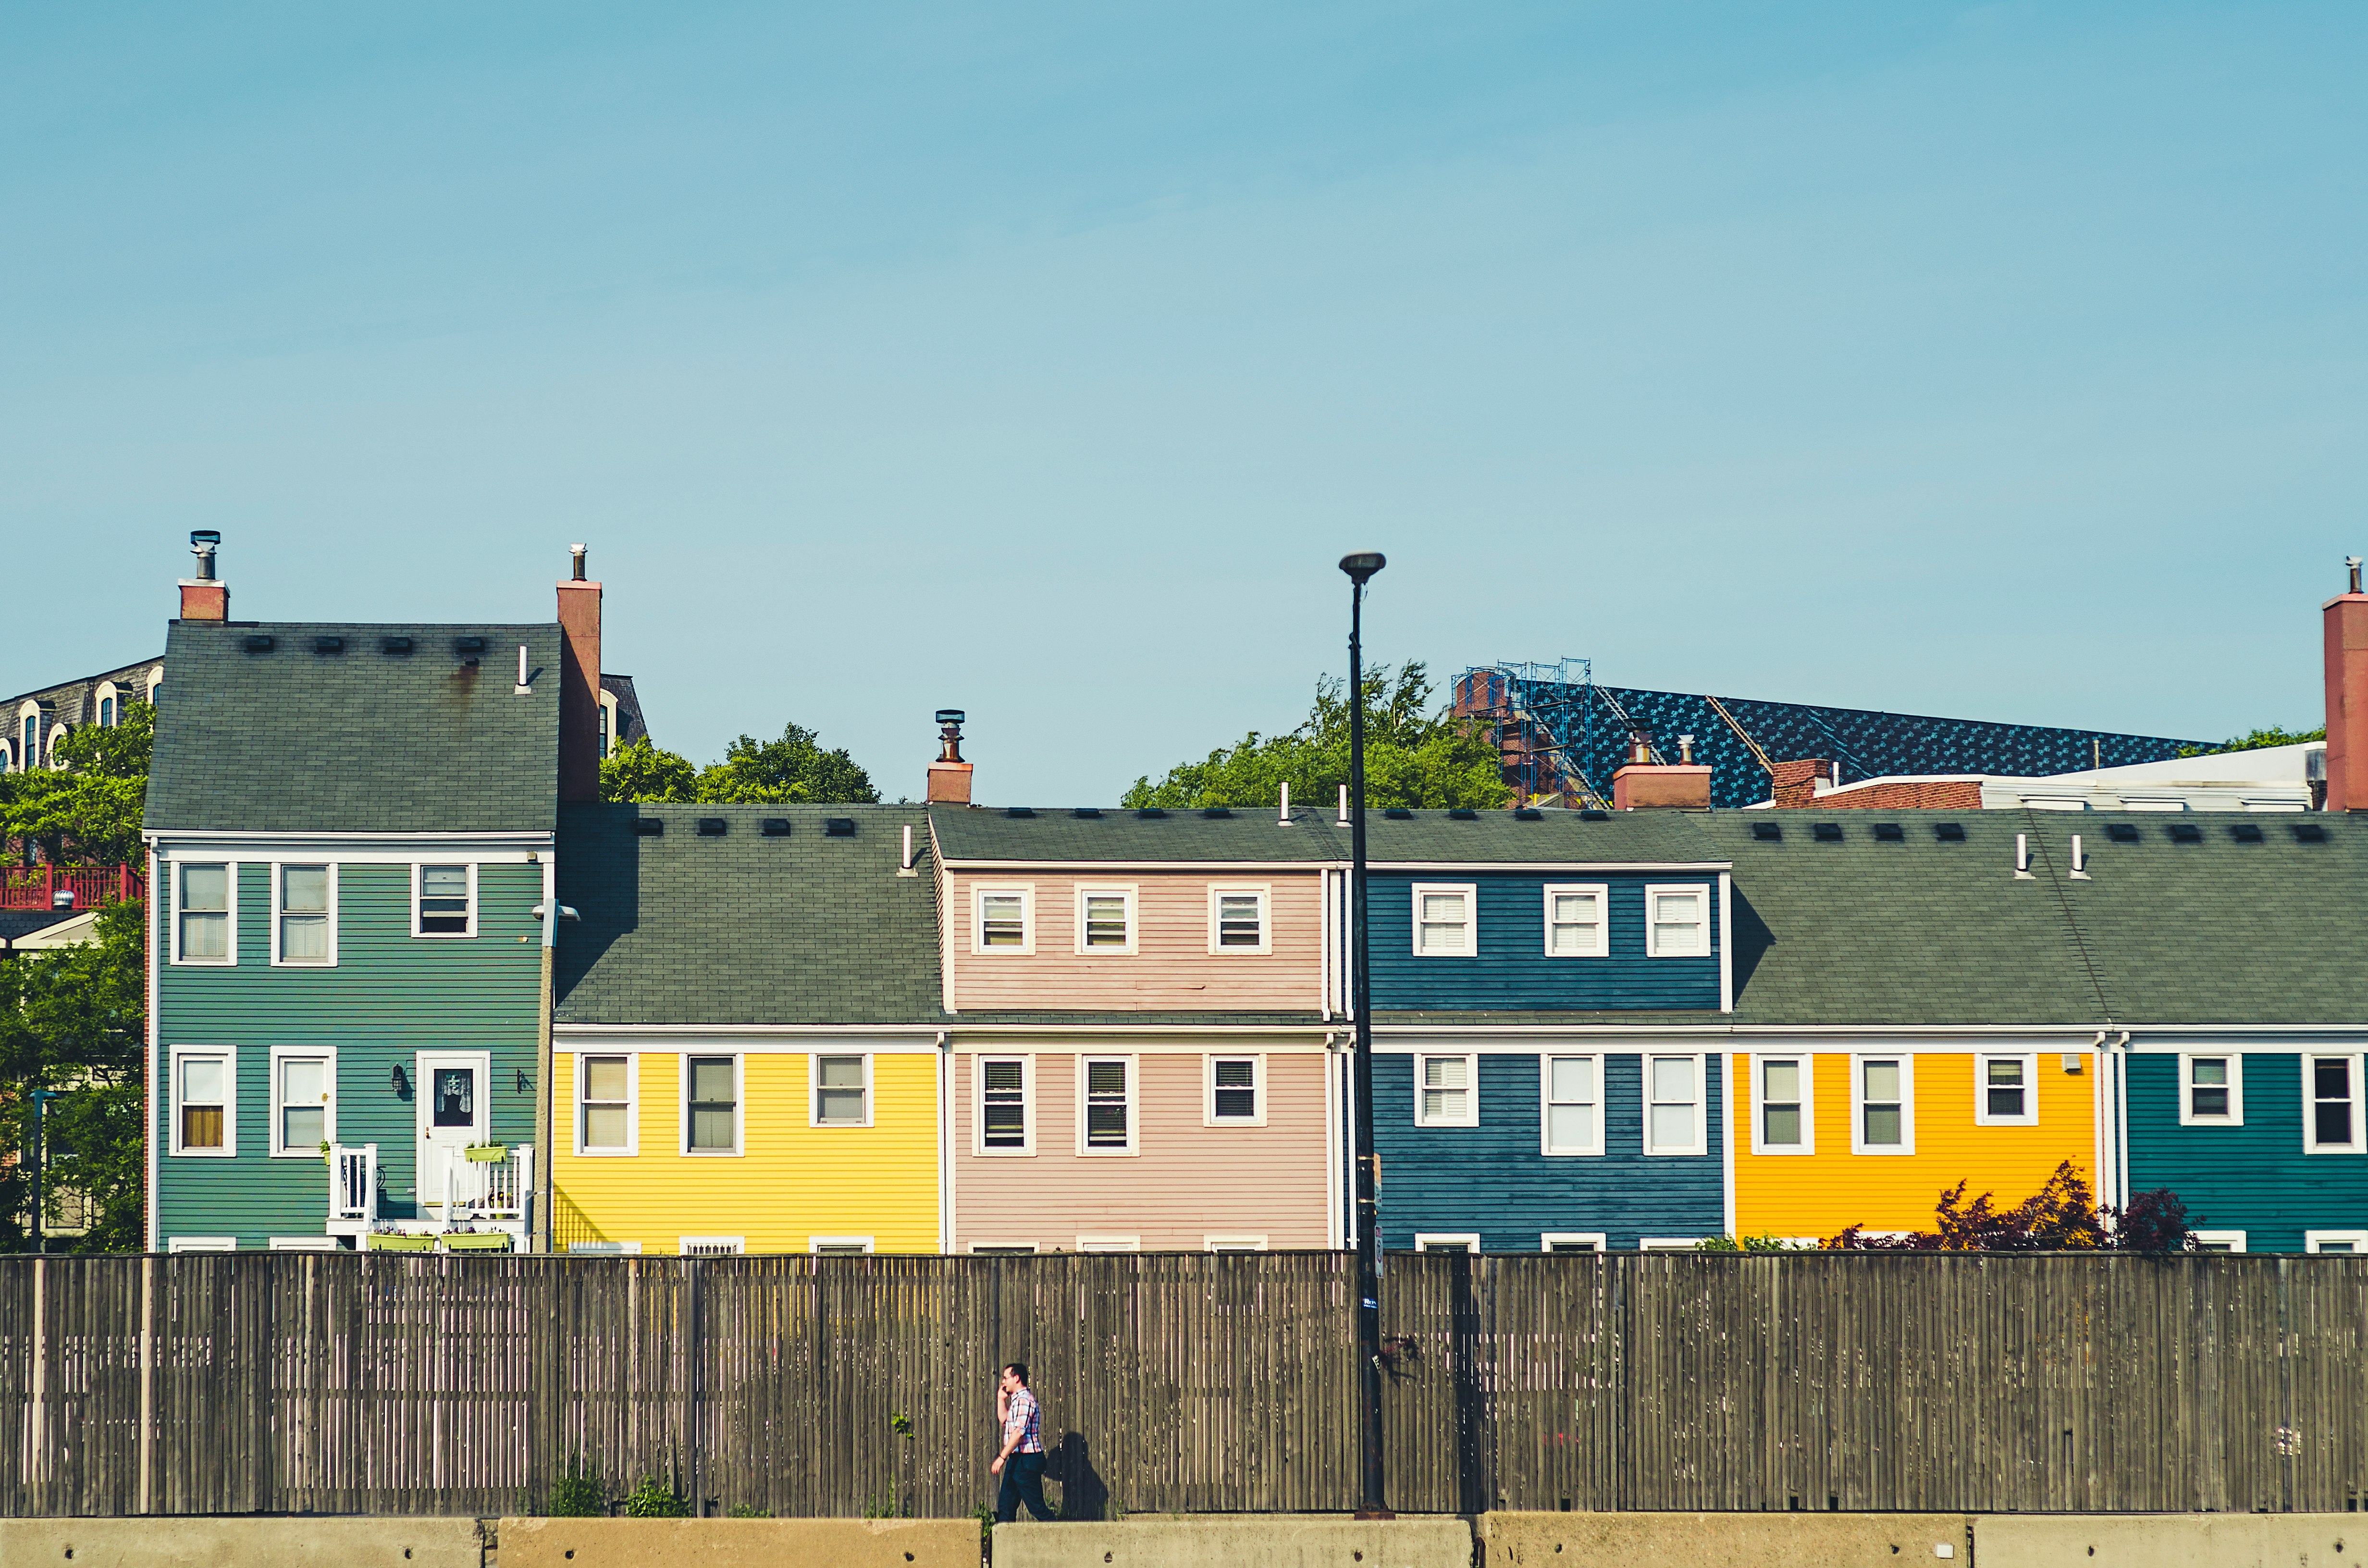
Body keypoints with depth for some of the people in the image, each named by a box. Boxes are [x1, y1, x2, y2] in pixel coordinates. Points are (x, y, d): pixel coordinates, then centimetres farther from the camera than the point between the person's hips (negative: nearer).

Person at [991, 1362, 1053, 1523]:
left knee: (1036, 1507, -9)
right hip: (1017, 1461, 11)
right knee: (1005, 1506, 9)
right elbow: (1004, 1420, 33)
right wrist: (1001, 1398, 21)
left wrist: (1002, 1458, -25)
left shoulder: (1024, 1400, -15)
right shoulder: (1018, 1399, 18)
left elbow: (1019, 1432, -24)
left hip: (1026, 1460, -11)